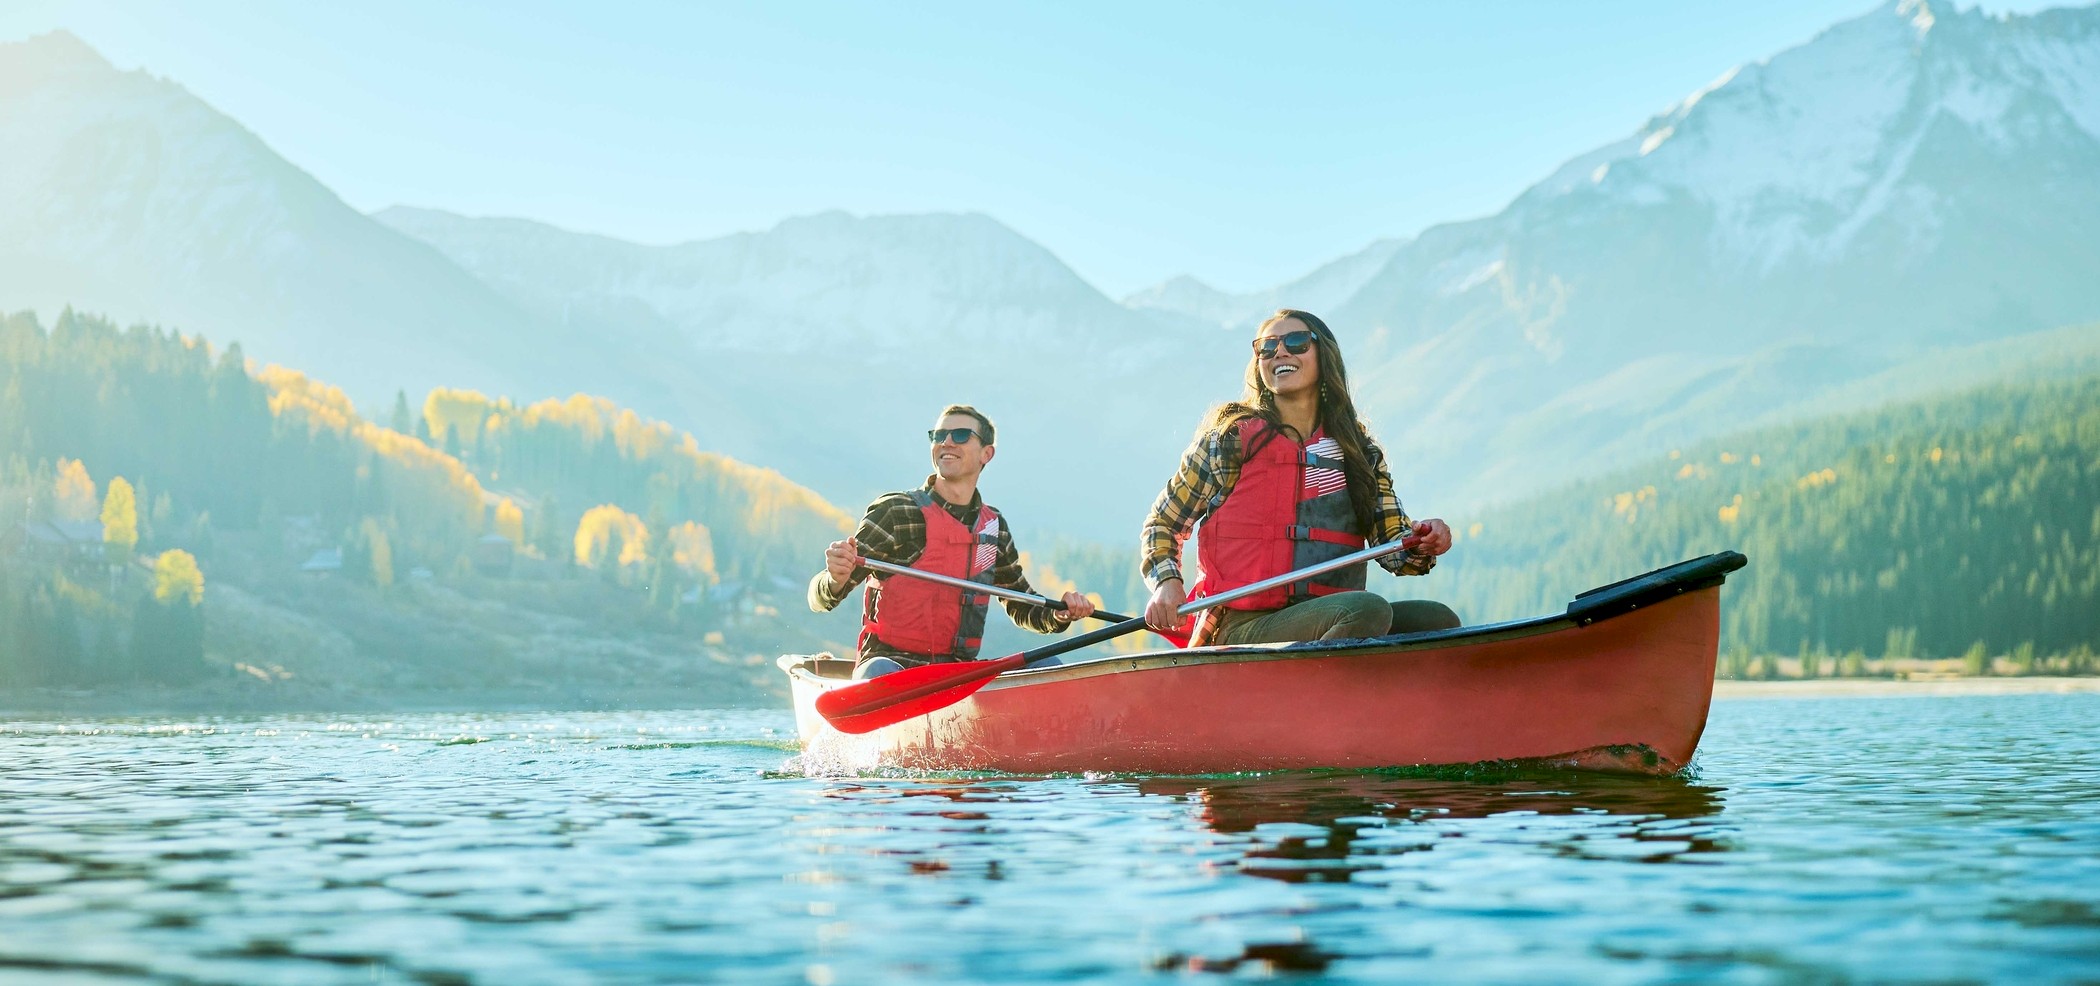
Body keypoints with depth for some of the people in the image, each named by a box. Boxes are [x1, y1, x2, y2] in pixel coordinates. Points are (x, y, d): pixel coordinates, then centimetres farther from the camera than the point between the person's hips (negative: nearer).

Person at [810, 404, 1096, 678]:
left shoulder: (994, 526, 11)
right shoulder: (894, 512, -5)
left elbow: (1022, 607, 24)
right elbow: (820, 599, -9)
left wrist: (1059, 615, 2)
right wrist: (837, 578, -34)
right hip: (893, 660, -5)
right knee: (880, 672, -39)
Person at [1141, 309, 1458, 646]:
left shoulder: (1360, 452, 15)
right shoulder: (1230, 438, 4)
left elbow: (1393, 547, 10)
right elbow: (1162, 523, 11)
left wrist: (1423, 542, -14)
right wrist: (1166, 583, -9)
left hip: (1330, 624, 5)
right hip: (1244, 629, -5)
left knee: (1439, 620, -20)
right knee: (1368, 610, -31)